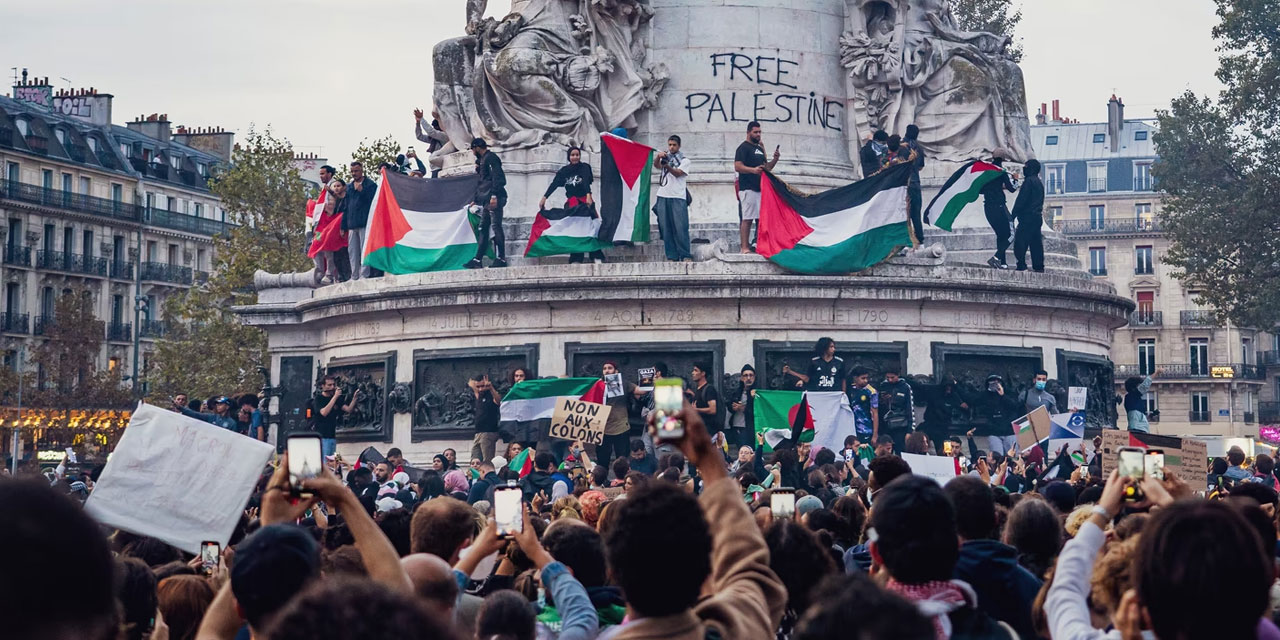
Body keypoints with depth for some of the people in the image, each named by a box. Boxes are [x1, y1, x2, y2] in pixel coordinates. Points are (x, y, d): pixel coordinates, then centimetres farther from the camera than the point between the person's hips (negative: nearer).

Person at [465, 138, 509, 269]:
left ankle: (501, 258, -13)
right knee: (483, 229, 7)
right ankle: (478, 259, 7)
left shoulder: (490, 157, -6)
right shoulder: (483, 159, 24)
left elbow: (497, 177, -16)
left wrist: (494, 195, -23)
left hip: (494, 198, -10)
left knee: (496, 226, -11)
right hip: (486, 200, 10)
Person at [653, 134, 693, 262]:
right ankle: (672, 257, 1)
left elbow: (678, 173, -9)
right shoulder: (665, 157, 19)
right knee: (666, 228, 0)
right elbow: (656, 165, -1)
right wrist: (658, 156, -21)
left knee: (680, 228, -10)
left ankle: (686, 256, -8)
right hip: (663, 197, 3)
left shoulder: (684, 161, 9)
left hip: (678, 198, -3)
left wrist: (668, 166, -27)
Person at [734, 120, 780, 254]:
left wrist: (775, 159, 9)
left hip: (760, 188, 8)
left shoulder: (760, 148, 23)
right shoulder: (744, 147, -2)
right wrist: (753, 170, -27)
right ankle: (745, 248, -15)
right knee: (747, 218, -12)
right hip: (748, 189, -8)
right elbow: (737, 166, -13)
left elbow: (767, 167, 27)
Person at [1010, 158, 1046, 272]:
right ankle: (1039, 266, 8)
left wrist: (1013, 214, -13)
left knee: (1020, 241, -11)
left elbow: (1022, 199, -14)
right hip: (1038, 216, 9)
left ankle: (1021, 265, -18)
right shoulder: (1039, 183, 19)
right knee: (1036, 242, 9)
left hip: (1028, 216, -9)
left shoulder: (1029, 181, -9)